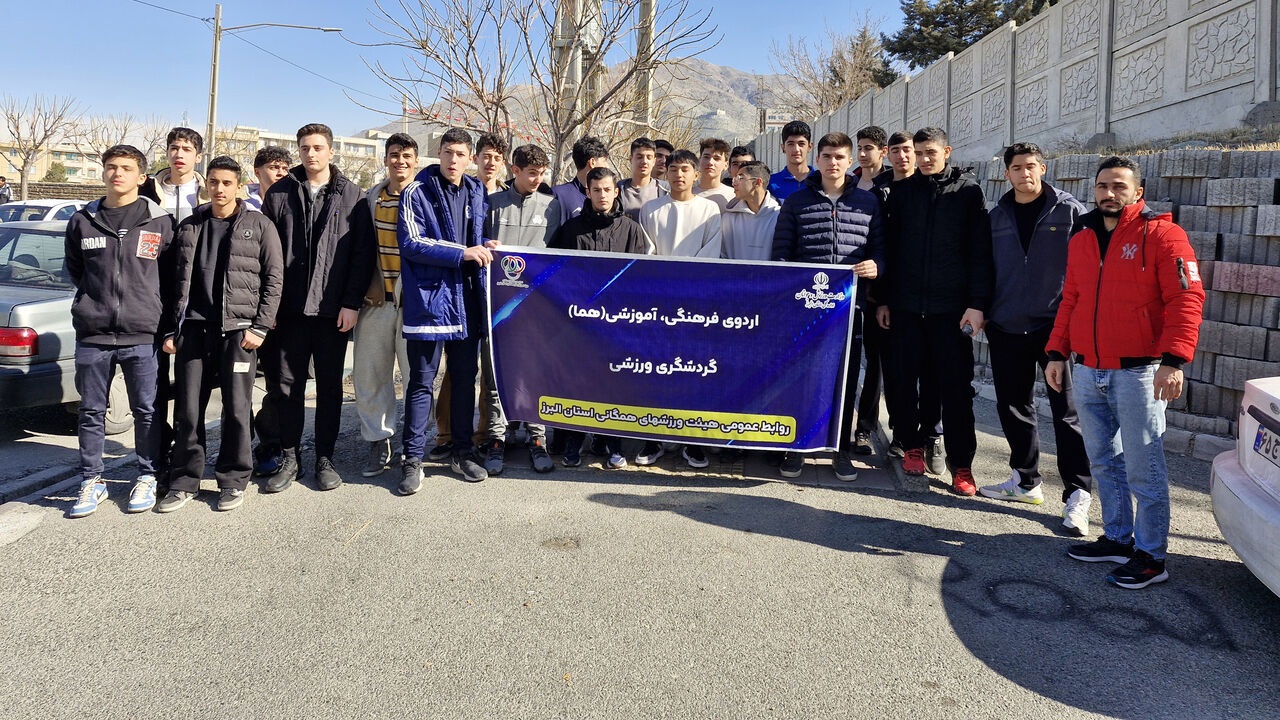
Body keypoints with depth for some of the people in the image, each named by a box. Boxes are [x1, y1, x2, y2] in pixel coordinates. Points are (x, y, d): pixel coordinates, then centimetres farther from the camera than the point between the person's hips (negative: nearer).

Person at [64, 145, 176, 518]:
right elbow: (75, 269, 20)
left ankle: (146, 478, 19)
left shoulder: (160, 222, 1)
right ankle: (92, 482, 20)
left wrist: (166, 323, 5)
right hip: (92, 335, 2)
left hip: (142, 335, -2)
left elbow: (171, 275, 6)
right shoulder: (82, 221, 7)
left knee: (146, 411, 5)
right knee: (91, 412, 8)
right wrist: (95, 301, 13)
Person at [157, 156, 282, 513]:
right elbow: (178, 280, 14)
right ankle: (185, 481, 16)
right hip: (193, 329, 3)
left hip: (238, 330, -3)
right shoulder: (189, 227, 13)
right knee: (187, 410, 4)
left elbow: (274, 278, 0)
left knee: (237, 410, 1)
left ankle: (233, 480, 14)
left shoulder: (259, 225, 3)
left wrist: (260, 327, -7)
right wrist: (171, 329, 8)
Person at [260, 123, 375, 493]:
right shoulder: (279, 194, 7)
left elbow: (363, 253, -1)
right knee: (287, 384, 5)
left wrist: (352, 303, -8)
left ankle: (325, 458, 17)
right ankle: (290, 458, 16)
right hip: (289, 308, 1)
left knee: (330, 386, 7)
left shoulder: (352, 196, 3)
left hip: (334, 309, -1)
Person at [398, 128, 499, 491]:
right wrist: (462, 253, -17)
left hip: (467, 298, 5)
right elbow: (411, 243, -14)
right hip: (429, 298, -5)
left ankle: (463, 451, 24)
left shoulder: (477, 192, 11)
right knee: (421, 380, 0)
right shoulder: (417, 192, -5)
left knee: (465, 376, 12)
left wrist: (482, 245, 1)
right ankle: (413, 458, 8)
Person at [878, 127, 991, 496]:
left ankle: (961, 465, 7)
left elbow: (980, 251, -1)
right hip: (905, 305, 3)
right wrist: (883, 299, 6)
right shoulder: (902, 191, 10)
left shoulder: (968, 191, 3)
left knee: (956, 386, 0)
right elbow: (889, 247, 10)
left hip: (951, 307, -2)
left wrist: (977, 303, -9)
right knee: (904, 380, 6)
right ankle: (912, 446, 24)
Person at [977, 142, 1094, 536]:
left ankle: (1078, 495, -1)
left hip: (1054, 325, -5)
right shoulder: (997, 216, 10)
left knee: (1067, 411, -5)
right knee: (1012, 406, 12)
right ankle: (1026, 480, 27)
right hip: (1005, 327, 5)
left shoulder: (1069, 211, -2)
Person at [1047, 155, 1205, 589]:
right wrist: (1057, 353, 12)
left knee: (1143, 469, -2)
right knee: (1103, 462, 14)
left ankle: (1150, 557, 8)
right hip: (1088, 373, 7)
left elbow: (1186, 299, -13)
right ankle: (1117, 539, 27)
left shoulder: (1161, 235, -6)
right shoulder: (1082, 240, 14)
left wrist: (1173, 360, -22)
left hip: (1137, 373, -6)